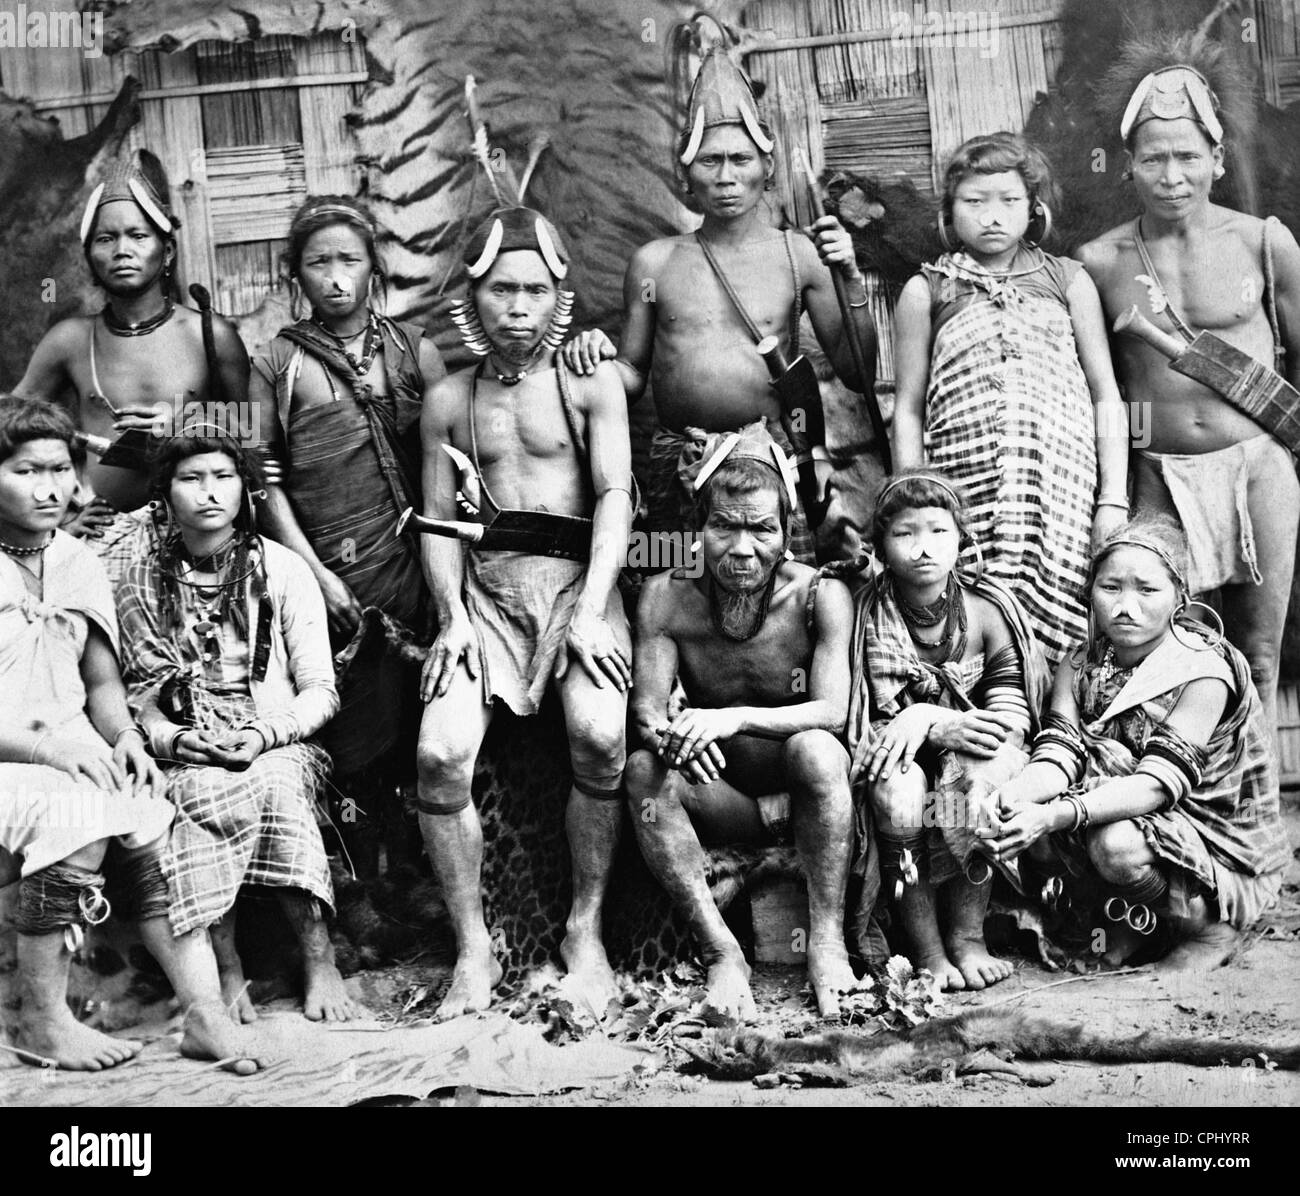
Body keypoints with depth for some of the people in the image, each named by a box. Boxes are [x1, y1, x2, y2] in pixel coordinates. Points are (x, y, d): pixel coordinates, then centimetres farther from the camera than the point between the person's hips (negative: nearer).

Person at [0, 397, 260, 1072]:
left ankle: (205, 1013, -17)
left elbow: (102, 683, 18)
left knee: (158, 828, -17)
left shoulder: (77, 563, 12)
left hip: (74, 759, 6)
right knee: (78, 816, -32)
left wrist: (124, 738, -3)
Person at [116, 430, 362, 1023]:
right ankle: (226, 972, -27)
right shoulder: (141, 584, 9)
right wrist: (173, 738, -13)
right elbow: (140, 696, 8)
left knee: (275, 786, -35)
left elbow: (319, 689, 2)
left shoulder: (282, 569, 5)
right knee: (203, 793, -35)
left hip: (281, 746, -1)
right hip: (186, 755, 1)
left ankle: (319, 960, -25)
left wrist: (267, 733, -15)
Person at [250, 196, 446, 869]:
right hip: (332, 574, -2)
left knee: (426, 727, 2)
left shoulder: (413, 351, 9)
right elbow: (265, 480, 2)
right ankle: (362, 883, 14)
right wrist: (315, 571, -5)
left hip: (414, 561, 2)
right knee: (356, 742, 1)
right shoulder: (278, 364, 4)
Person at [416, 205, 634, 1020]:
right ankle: (474, 948, -5)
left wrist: (591, 612, -13)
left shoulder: (591, 383, 8)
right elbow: (439, 517, 12)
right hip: (484, 593, 2)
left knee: (600, 737, -28)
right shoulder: (449, 401, 14)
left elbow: (615, 496, -1)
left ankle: (586, 930, -9)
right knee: (441, 754, -20)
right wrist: (453, 617, -4)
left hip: (578, 583, -2)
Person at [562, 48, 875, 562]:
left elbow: (857, 375, 5)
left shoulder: (798, 256, 7)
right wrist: (599, 353, -4)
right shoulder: (655, 262, 10)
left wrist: (851, 279, -5)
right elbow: (633, 377, 17)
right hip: (677, 470, 1)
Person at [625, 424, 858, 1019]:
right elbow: (646, 711, -13)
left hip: (802, 791, -2)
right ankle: (720, 950, -25)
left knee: (816, 749, -34)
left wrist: (735, 718, -39)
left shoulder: (820, 596, -14)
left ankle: (827, 940, -24)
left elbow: (832, 712, -23)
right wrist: (668, 736, -39)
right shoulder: (666, 596, -8)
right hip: (721, 799, 2)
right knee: (644, 770, -27)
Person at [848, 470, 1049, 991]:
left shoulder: (988, 611, -3)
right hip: (905, 762, 0)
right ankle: (925, 948, -21)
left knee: (978, 774, -33)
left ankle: (966, 935, -18)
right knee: (896, 783, -33)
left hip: (968, 756, 1)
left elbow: (1012, 719, -11)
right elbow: (862, 724, -10)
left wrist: (922, 717, -24)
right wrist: (940, 728, -26)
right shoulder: (868, 618, -5)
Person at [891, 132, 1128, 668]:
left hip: (1064, 483, 1)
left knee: (1057, 620, -10)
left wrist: (1113, 500, 4)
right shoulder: (926, 291, 12)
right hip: (963, 490, -1)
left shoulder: (1068, 281, 14)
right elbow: (909, 409, 11)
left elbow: (1106, 396, 12)